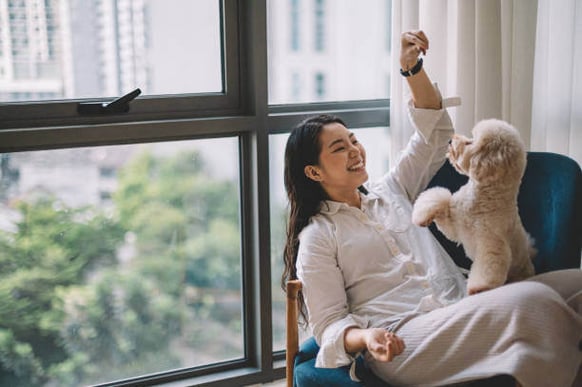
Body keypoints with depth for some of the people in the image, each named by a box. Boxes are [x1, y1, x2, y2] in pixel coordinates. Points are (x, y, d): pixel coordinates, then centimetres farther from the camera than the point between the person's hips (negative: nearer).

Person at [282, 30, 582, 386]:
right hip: (401, 343, -7)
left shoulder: (389, 192, 22)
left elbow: (434, 133, 23)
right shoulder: (317, 237, 5)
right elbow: (329, 324, 0)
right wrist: (365, 338, -22)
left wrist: (413, 69, 11)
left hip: (466, 305, 7)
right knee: (533, 302, -31)